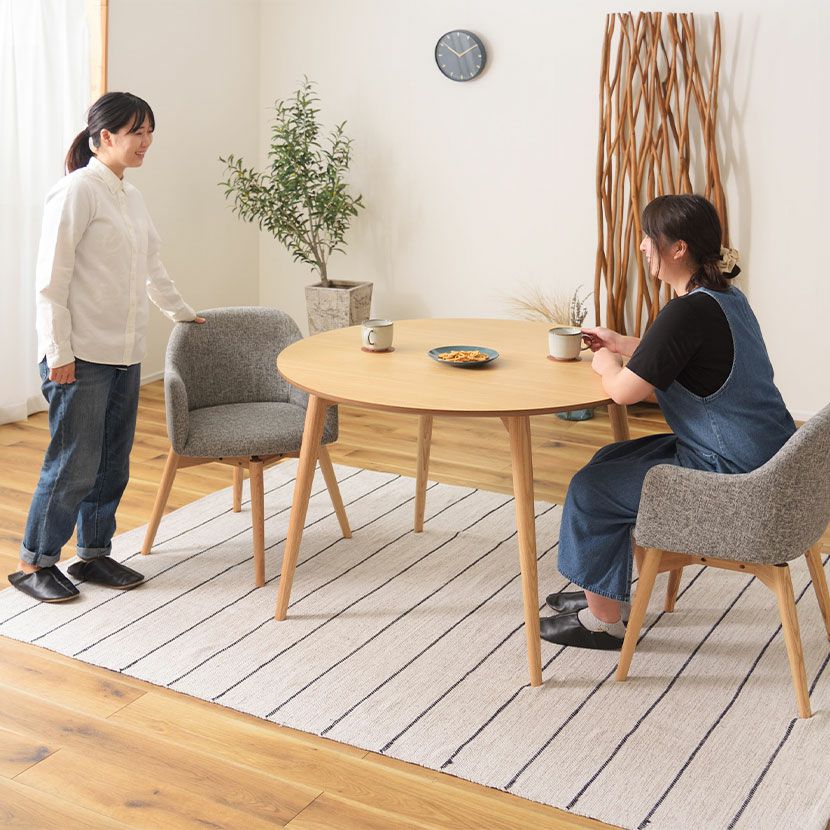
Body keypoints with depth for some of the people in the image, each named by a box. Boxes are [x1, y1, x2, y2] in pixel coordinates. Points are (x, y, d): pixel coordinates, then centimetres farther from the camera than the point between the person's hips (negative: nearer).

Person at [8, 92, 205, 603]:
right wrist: (59, 353, -17)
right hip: (82, 355, -8)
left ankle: (94, 553, 26)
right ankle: (34, 563, 13)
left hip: (125, 354, 8)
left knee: (113, 462, 12)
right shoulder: (77, 191, -12)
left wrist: (184, 314, 33)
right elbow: (51, 279, -15)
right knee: (75, 464, -2)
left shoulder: (130, 196, 14)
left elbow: (152, 268, 27)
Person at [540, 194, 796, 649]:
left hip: (733, 477, -10)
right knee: (609, 461, 18)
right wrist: (621, 344, 19)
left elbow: (625, 390, -21)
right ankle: (605, 593, 29)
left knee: (590, 490, -2)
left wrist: (606, 364, 0)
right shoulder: (726, 297, 7)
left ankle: (603, 620, 13)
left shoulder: (690, 312, -24)